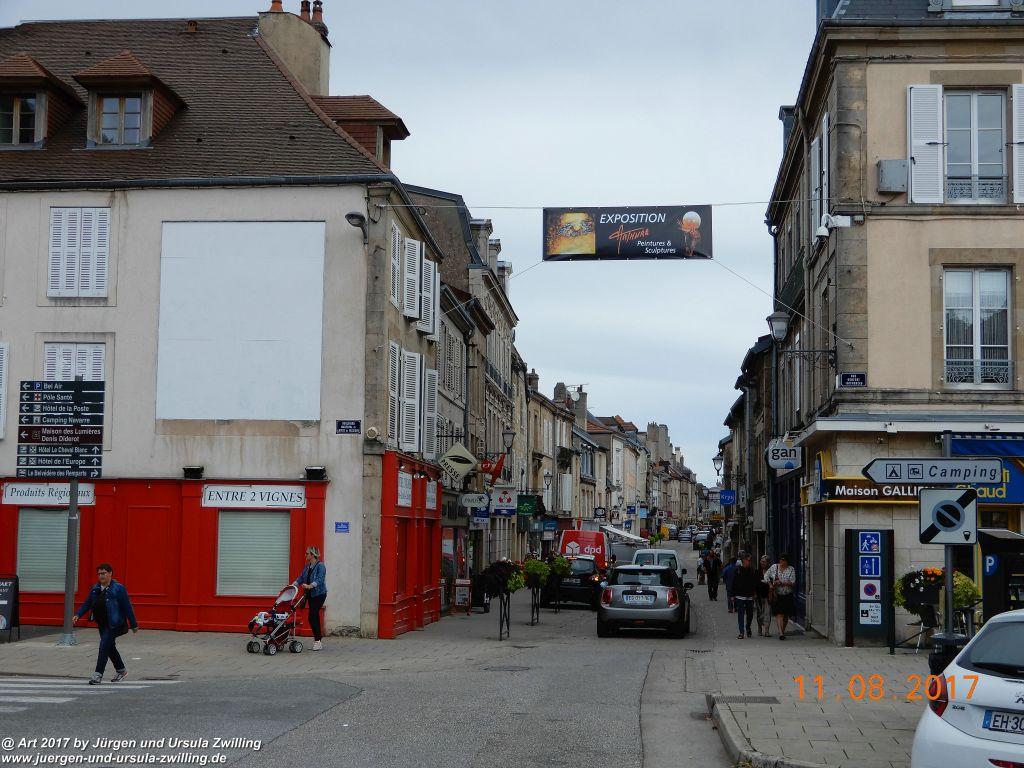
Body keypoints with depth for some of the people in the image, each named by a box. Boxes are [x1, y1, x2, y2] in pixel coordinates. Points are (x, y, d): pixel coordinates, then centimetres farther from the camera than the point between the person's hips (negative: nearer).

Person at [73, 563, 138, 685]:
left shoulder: (118, 588, -10)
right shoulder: (95, 589, 8)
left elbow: (127, 607, -9)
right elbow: (87, 604, 13)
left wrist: (133, 625, -8)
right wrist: (78, 614, -4)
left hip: (114, 624, -7)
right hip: (102, 624, 7)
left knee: (104, 647, -13)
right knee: (110, 648, 16)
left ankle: (98, 674, -11)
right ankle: (121, 670, 33)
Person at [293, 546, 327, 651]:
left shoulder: (320, 566, -13)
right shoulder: (307, 567, 12)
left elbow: (319, 580, -24)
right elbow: (301, 578, 12)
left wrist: (309, 586, -38)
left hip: (319, 594, -8)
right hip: (310, 595, 8)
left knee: (312, 616, -14)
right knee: (315, 616, 8)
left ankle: (317, 641, -10)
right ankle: (318, 641, 13)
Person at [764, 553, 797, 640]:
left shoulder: (791, 569, 1)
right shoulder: (774, 567, 5)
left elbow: (792, 582, -8)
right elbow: (766, 575, 13)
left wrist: (781, 583, -17)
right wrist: (770, 584, -1)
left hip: (787, 595, 1)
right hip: (777, 595, -1)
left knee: (786, 615, 7)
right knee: (779, 614, -13)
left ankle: (783, 631, 26)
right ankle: (781, 633, -19)